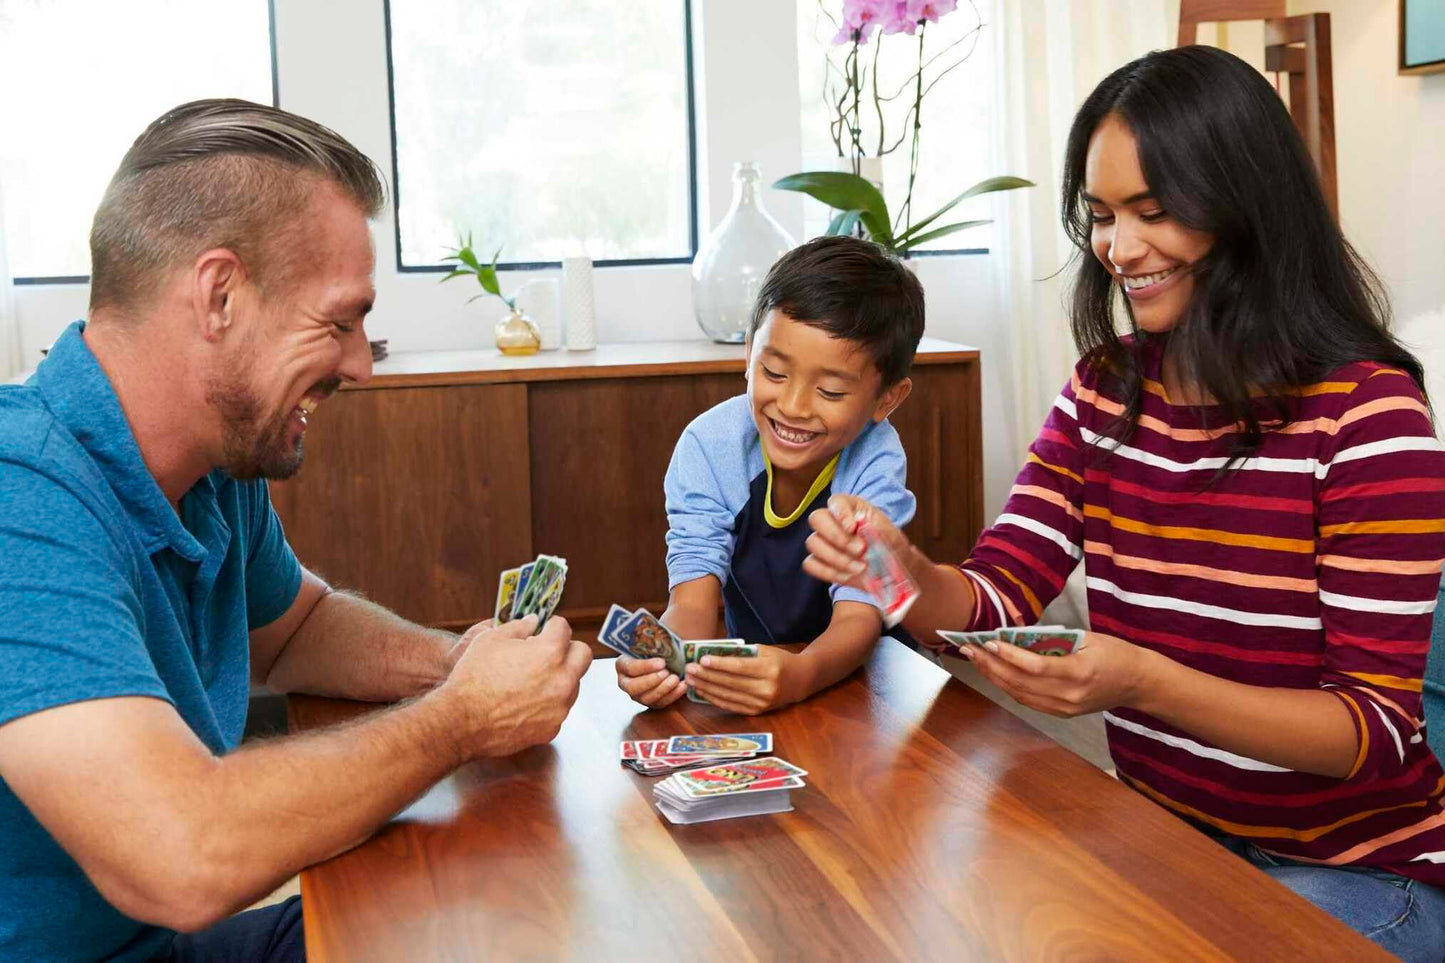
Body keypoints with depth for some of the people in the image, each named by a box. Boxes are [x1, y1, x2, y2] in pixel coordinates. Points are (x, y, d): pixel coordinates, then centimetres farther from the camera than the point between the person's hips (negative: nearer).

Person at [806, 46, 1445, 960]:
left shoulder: (1366, 413, -17)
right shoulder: (1104, 389, 2)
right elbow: (996, 600, -1)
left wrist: (1144, 682, -32)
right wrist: (904, 571, -24)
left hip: (1356, 873, -5)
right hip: (1161, 839, 5)